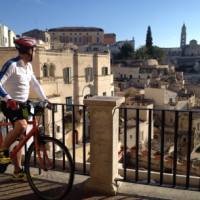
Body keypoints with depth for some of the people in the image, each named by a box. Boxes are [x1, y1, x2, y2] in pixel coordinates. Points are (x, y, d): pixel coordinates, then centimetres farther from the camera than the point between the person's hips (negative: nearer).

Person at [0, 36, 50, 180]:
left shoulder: (28, 66, 10)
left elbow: (35, 83, 19)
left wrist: (44, 99, 14)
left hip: (22, 105, 8)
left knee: (20, 138, 9)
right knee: (22, 126, -33)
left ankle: (18, 170, 18)